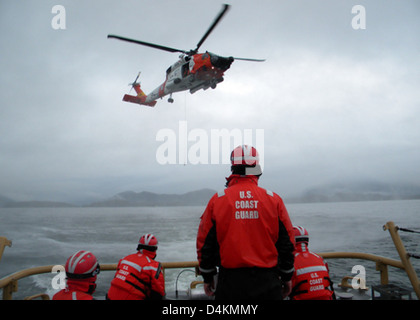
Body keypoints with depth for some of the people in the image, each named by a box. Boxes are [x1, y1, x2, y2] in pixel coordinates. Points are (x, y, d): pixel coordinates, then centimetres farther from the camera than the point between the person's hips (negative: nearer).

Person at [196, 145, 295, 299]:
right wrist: (287, 277, 16)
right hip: (267, 283, 0)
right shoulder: (274, 199, -3)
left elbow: (205, 243, 0)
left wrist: (208, 278, 13)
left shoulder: (217, 200, -4)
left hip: (230, 282, 0)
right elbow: (287, 242, 3)